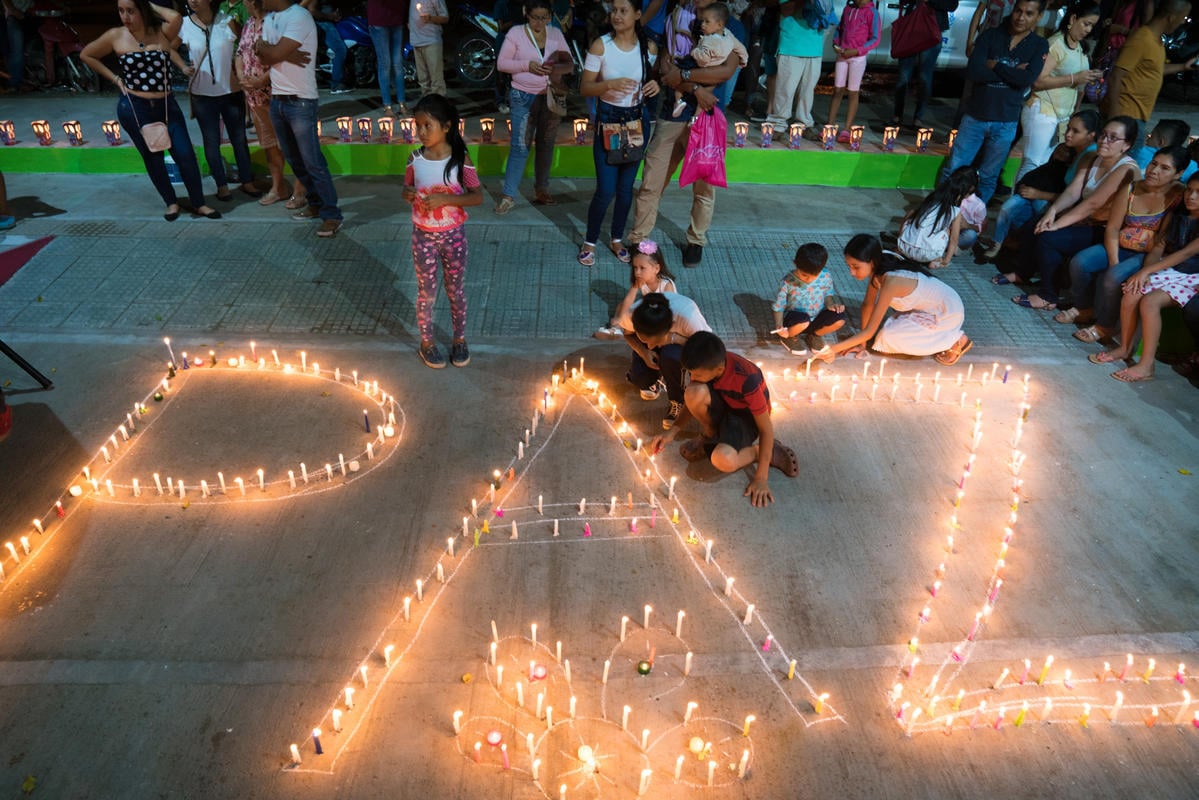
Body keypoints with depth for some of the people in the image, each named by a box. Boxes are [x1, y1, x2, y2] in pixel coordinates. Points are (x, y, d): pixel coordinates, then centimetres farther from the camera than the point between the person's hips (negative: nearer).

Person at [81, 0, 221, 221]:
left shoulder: (162, 33, -3)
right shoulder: (115, 36, -2)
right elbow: (86, 55, 11)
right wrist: (115, 79, 3)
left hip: (167, 105, 0)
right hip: (134, 108, 0)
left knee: (185, 154, -4)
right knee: (153, 158, 9)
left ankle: (198, 204, 9)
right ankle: (171, 203, 24)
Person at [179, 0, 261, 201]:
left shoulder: (227, 21, -7)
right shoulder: (184, 25, -3)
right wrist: (184, 68, -9)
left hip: (231, 91, -1)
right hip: (202, 93, 1)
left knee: (239, 138, 11)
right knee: (211, 141, 6)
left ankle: (247, 182, 24)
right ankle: (222, 185, 18)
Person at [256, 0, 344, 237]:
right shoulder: (269, 19, 13)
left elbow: (275, 54, -19)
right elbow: (265, 57, 4)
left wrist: (262, 46, 0)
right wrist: (286, 55, -12)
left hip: (301, 102, -9)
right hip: (277, 100, 9)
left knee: (313, 162, -7)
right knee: (294, 160, 14)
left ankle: (331, 215, -2)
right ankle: (316, 204, 25)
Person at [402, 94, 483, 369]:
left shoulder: (460, 159, -13)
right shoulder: (415, 159, -5)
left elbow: (478, 196, -12)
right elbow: (407, 189, 8)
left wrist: (445, 199, -24)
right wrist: (408, 194, -17)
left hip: (453, 236, -1)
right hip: (423, 236, 2)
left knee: (456, 291, 13)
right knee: (426, 292, 12)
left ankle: (460, 339, 32)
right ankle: (427, 341, 30)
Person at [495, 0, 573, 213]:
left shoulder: (556, 34, 6)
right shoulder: (515, 33, -3)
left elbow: (569, 63, 7)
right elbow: (501, 63, -4)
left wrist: (558, 68, -16)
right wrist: (527, 65, -19)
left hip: (551, 97, 4)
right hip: (524, 98, -4)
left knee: (546, 144, 10)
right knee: (519, 146, -7)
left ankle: (541, 189, 24)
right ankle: (508, 196, -2)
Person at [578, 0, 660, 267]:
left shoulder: (650, 47, -1)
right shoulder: (600, 45, -10)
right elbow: (584, 88, -10)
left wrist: (656, 86, -9)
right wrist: (610, 84, -27)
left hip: (638, 120, 3)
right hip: (608, 120, -3)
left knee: (626, 187, 11)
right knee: (605, 190, -5)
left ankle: (617, 239, 29)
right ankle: (590, 242, 16)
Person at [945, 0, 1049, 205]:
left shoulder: (1039, 46, 0)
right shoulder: (990, 36, -1)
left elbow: (1027, 79, -17)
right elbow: (973, 71, -15)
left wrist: (995, 66, -13)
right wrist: (1012, 73, -15)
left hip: (1005, 123, 0)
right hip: (975, 116, 0)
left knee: (988, 177, 11)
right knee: (954, 171, 4)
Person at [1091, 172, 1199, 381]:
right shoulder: (1178, 219, 14)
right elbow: (1159, 247, 10)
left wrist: (1146, 271, -21)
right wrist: (1145, 272, -10)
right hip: (1168, 271, 6)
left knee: (1150, 301, -30)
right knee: (1131, 294, -21)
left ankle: (1146, 366, -29)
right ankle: (1125, 348, -2)